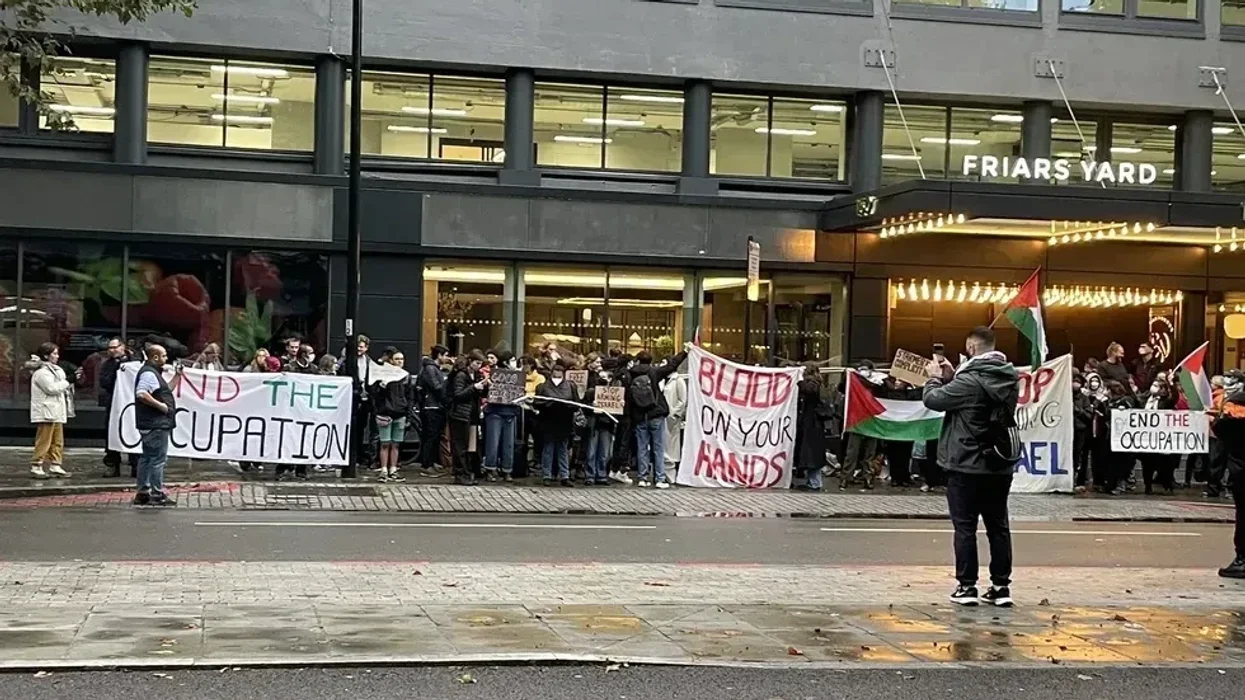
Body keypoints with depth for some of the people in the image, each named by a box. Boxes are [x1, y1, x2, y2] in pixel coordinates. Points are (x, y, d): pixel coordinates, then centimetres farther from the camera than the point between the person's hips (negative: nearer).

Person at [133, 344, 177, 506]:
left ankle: (143, 493, 18)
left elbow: (165, 392, 30)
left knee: (147, 458, 13)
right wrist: (160, 405, -22)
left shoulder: (153, 372, 19)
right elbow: (141, 394, -28)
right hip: (156, 424, -11)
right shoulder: (148, 373, -14)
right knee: (158, 458, -8)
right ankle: (157, 494, -7)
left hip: (151, 424, 11)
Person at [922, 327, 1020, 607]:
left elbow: (932, 399, -14)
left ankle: (967, 586, 4)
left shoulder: (971, 380, -20)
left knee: (965, 526, 2)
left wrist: (935, 377, 5)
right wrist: (951, 377, 12)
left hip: (967, 465, -7)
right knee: (998, 526, 11)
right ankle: (1001, 586, 14)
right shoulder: (1008, 377, 5)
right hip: (1001, 465, 7)